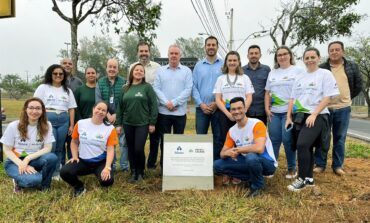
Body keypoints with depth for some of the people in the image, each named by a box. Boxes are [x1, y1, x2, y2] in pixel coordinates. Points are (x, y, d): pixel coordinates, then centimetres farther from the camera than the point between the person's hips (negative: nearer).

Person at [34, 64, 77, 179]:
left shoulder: (67, 90, 16)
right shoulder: (43, 88, 7)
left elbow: (71, 108, 13)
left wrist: (71, 125, 7)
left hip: (63, 121, 3)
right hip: (48, 119, -3)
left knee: (59, 148, 6)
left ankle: (56, 172, 15)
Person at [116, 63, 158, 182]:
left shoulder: (147, 87, -2)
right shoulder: (126, 88, 8)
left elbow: (153, 105, -5)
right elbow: (120, 107, 10)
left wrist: (152, 123, -9)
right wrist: (119, 124, 6)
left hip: (142, 124, -4)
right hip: (128, 124, 4)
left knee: (139, 149, -7)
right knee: (131, 150, 9)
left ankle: (140, 172, 15)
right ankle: (133, 172, 23)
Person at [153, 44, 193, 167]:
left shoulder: (186, 71, 5)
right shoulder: (160, 71, 9)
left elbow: (188, 89, -5)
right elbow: (156, 88, 1)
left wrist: (174, 102, -13)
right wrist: (166, 103, -12)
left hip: (180, 112, -1)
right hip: (163, 112, 1)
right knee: (164, 140, 7)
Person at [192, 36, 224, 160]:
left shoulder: (224, 65, 4)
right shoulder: (198, 65, 9)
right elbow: (194, 86, 4)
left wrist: (217, 103, -11)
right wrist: (201, 104, -7)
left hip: (219, 107, -1)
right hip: (201, 108, 1)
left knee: (218, 137, 5)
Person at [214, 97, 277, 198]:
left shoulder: (257, 124, -20)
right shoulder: (231, 131, 0)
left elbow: (259, 148, -34)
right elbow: (222, 153, 4)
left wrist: (237, 149, -21)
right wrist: (227, 153, -23)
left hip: (267, 163, -6)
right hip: (248, 162, 6)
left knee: (251, 156, -40)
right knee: (217, 165, -6)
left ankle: (258, 185, -9)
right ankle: (252, 179, 4)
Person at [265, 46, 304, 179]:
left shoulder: (298, 71, 2)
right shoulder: (272, 73, 17)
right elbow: (267, 92, 17)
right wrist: (267, 108, 5)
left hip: (290, 111, -4)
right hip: (274, 112, 4)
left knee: (288, 139, -5)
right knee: (274, 139, 4)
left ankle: (292, 168, 10)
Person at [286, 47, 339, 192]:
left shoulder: (325, 74, -1)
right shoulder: (299, 77, 16)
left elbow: (327, 98, -8)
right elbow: (292, 99, 15)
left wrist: (313, 115, -17)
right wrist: (289, 117, 7)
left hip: (317, 116, -6)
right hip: (299, 117, 6)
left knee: (302, 145, -21)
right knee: (306, 147, 9)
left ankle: (302, 179, -9)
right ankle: (309, 178, 21)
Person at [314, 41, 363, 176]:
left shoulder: (352, 67, 5)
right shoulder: (321, 68, 0)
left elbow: (358, 85, 13)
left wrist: (348, 98, 10)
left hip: (343, 108, 2)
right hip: (325, 108, -1)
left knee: (340, 138, 8)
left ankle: (337, 166, 19)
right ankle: (320, 164, 14)